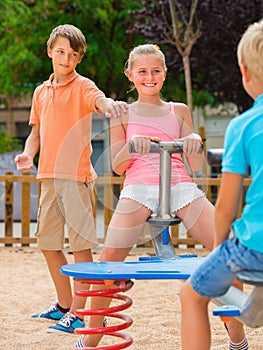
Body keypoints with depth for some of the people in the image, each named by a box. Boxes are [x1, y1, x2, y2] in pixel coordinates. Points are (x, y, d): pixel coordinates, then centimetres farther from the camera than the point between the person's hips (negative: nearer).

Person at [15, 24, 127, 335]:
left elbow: (100, 100, -25)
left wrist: (110, 105, -49)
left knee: (81, 244, -5)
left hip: (76, 175, -7)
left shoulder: (82, 86, -3)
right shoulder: (41, 92, 17)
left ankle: (77, 314, 0)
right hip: (48, 175, 7)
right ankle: (64, 305, 28)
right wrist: (28, 154, 3)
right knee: (48, 242, 13)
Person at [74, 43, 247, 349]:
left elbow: (194, 166, 13)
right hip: (139, 187, -1)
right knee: (109, 259, -15)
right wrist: (132, 146, -13)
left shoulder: (179, 111, 19)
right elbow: (117, 166, 8)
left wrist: (195, 143, -9)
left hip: (180, 185, 1)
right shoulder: (122, 113, 16)